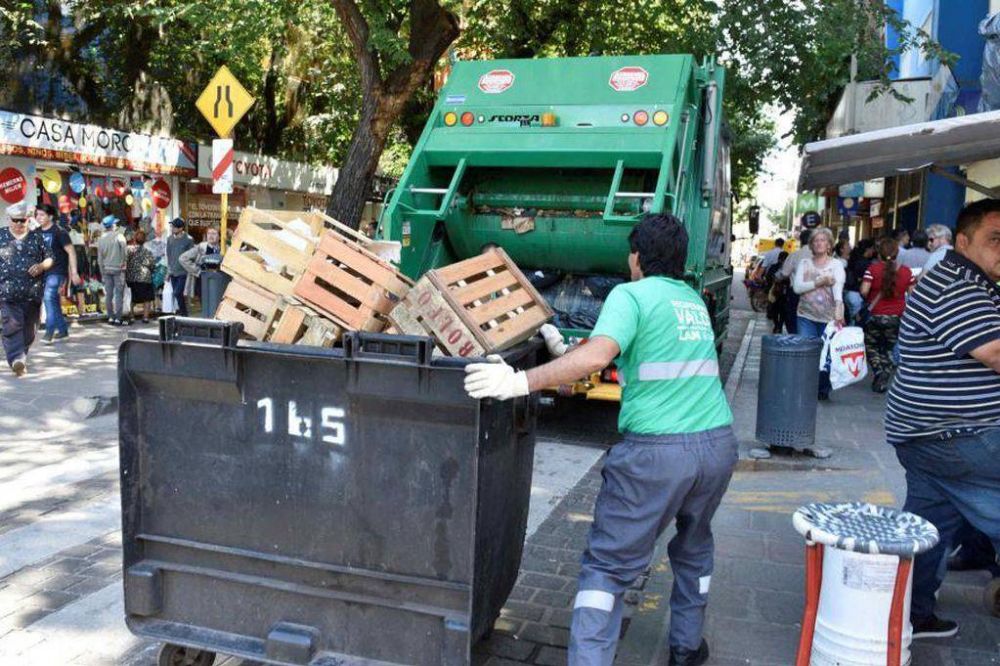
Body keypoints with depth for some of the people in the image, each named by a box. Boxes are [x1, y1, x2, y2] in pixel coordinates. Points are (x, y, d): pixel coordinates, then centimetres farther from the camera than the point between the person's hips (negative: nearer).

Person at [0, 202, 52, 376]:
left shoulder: (36, 238, 11)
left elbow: (49, 258, 13)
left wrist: (41, 266, -8)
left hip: (32, 293, 2)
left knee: (29, 327, 8)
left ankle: (21, 355, 25)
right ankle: (17, 359, -24)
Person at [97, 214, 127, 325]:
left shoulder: (101, 238, 8)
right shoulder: (118, 236, -6)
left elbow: (99, 258, 10)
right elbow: (124, 250, -20)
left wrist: (102, 273, 16)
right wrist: (123, 262, -5)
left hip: (106, 269, 5)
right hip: (118, 268, -5)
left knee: (108, 294, 8)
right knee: (119, 293, -3)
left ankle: (110, 317, 12)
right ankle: (118, 318, -5)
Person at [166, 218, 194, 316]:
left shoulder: (188, 239, -7)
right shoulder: (170, 239, 8)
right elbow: (168, 255, 16)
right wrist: (169, 269, 12)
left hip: (183, 272, -5)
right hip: (173, 272, 5)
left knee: (177, 293, -15)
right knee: (176, 294, 9)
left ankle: (183, 313, -1)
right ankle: (180, 312, 20)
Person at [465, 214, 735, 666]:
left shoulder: (630, 295, -4)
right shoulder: (694, 301, 18)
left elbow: (597, 357, -22)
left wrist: (522, 381, -25)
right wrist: (564, 351, 26)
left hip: (656, 450, -7)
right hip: (718, 442, 7)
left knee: (608, 565, 2)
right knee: (694, 545, 29)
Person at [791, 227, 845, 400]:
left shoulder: (836, 264, 2)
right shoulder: (804, 263, 8)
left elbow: (838, 287, -17)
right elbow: (797, 287, -5)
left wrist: (839, 309, -33)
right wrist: (820, 282, -15)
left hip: (829, 317, -1)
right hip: (806, 315, 1)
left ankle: (823, 390, 19)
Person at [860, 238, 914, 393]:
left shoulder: (873, 269, -11)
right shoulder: (906, 271, -3)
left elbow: (864, 290, -16)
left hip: (876, 315, -2)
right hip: (896, 317, 2)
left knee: (870, 345, 17)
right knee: (888, 349, 17)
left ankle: (878, 371, -4)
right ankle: (883, 381, 10)